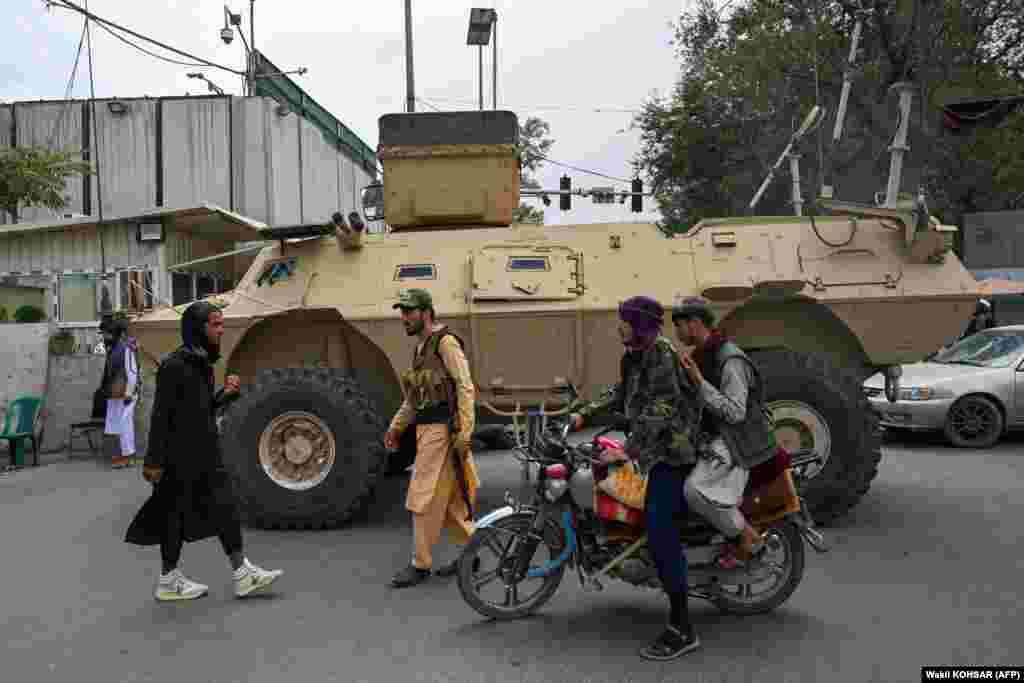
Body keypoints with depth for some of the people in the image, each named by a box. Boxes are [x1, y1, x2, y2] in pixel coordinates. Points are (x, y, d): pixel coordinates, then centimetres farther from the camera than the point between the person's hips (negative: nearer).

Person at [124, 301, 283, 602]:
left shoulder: (203, 363, 11)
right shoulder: (175, 365, -15)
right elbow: (161, 415, -16)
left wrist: (225, 393, 1)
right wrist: (154, 460, -17)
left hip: (206, 455, 9)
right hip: (181, 458, -9)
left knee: (225, 509, 8)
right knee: (176, 515, 3)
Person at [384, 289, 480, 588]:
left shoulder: (445, 342, -11)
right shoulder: (420, 349, 18)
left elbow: (466, 388, -17)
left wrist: (464, 432, -22)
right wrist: (396, 426, 17)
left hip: (443, 430, -9)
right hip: (426, 429, 9)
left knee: (425, 498, -5)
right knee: (450, 498, 14)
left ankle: (421, 564, 5)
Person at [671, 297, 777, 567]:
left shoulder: (730, 360, -21)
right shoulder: (702, 355, 10)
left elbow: (735, 413, -26)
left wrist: (699, 382, -27)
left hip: (735, 441, -10)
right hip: (713, 436, 10)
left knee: (694, 490, -25)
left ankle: (749, 538, -4)